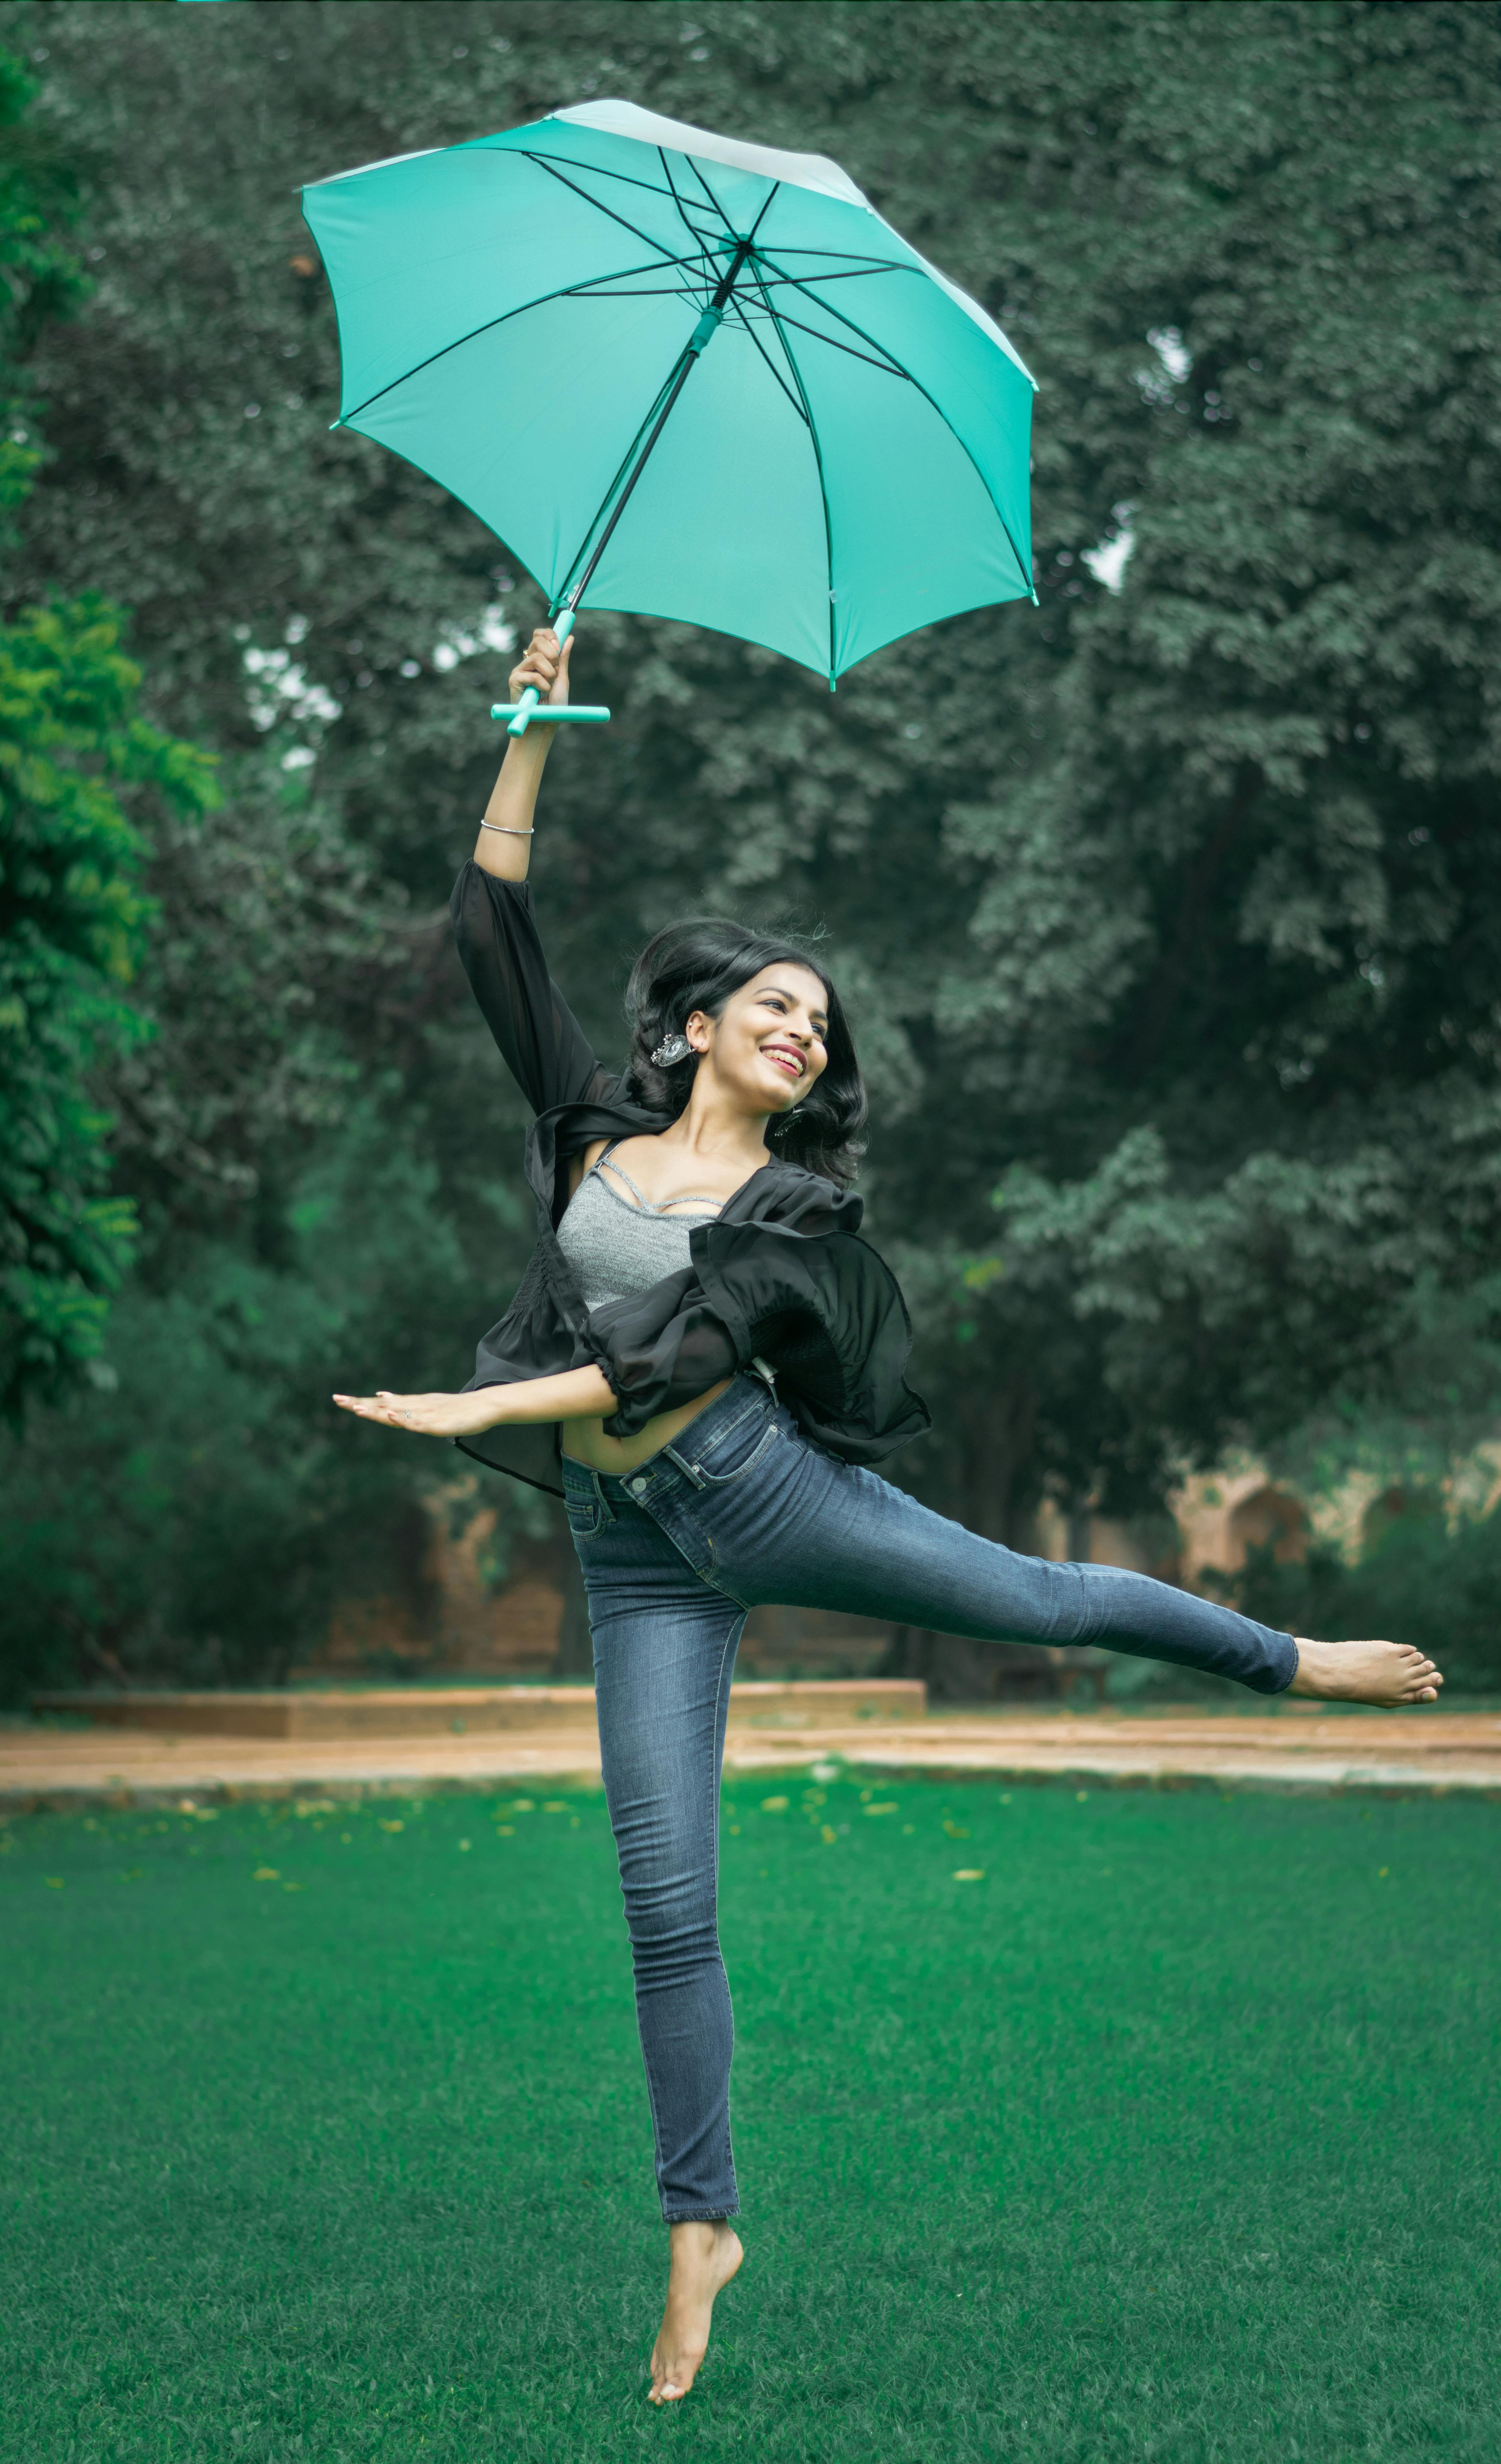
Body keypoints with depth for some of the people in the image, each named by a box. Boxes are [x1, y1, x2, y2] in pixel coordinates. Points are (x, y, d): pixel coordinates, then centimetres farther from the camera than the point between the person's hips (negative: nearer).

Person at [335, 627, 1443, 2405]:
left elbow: (686, 1357, -12)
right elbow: (492, 925, 7)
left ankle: (1307, 1666, 29)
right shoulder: (596, 1125, 10)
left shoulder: (799, 1211, 3)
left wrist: (483, 1409, -21)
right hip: (635, 1548, 1)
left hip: (764, 1485, -1)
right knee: (666, 1899, -1)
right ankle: (700, 2229, 7)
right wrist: (534, 729, 2)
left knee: (1045, 1600, 3)